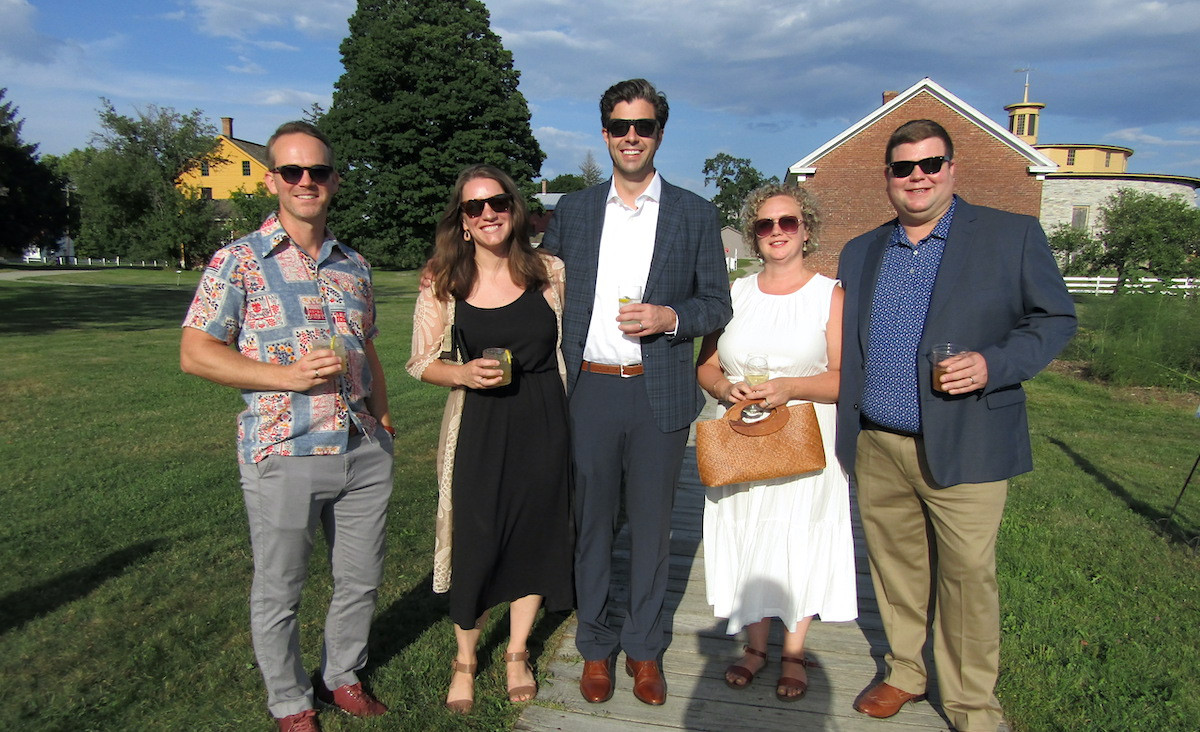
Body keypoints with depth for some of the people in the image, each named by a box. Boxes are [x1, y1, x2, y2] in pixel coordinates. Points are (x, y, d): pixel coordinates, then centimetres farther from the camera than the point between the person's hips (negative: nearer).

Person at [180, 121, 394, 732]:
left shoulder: (354, 265, 12)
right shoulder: (238, 262, -3)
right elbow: (195, 353, -7)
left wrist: (384, 419, 14)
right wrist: (288, 375, -17)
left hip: (364, 452, 5)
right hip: (283, 454, -4)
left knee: (361, 579, 16)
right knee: (279, 591, 10)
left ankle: (341, 676, 39)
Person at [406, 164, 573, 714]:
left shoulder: (549, 271, -1)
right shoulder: (443, 283, -3)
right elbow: (421, 363, 3)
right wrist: (464, 373, -17)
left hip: (543, 426, 1)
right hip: (477, 430, -1)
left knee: (535, 536, 12)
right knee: (474, 543, 6)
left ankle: (517, 654, 36)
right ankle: (465, 661, 32)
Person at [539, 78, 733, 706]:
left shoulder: (695, 214, 4)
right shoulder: (573, 210, 8)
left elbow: (718, 303, 5)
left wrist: (670, 317, -15)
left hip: (660, 395, -1)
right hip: (589, 391, 1)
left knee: (652, 524, 10)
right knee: (592, 522, 10)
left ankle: (643, 648, 28)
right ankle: (595, 646, 28)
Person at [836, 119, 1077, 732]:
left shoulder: (1013, 235, 0)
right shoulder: (860, 254, 12)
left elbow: (1055, 319, 1)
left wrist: (993, 364, -17)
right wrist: (845, 434, 12)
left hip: (964, 447, -3)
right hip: (876, 449, 4)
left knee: (968, 576, 4)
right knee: (894, 567, 15)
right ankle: (903, 672, 36)